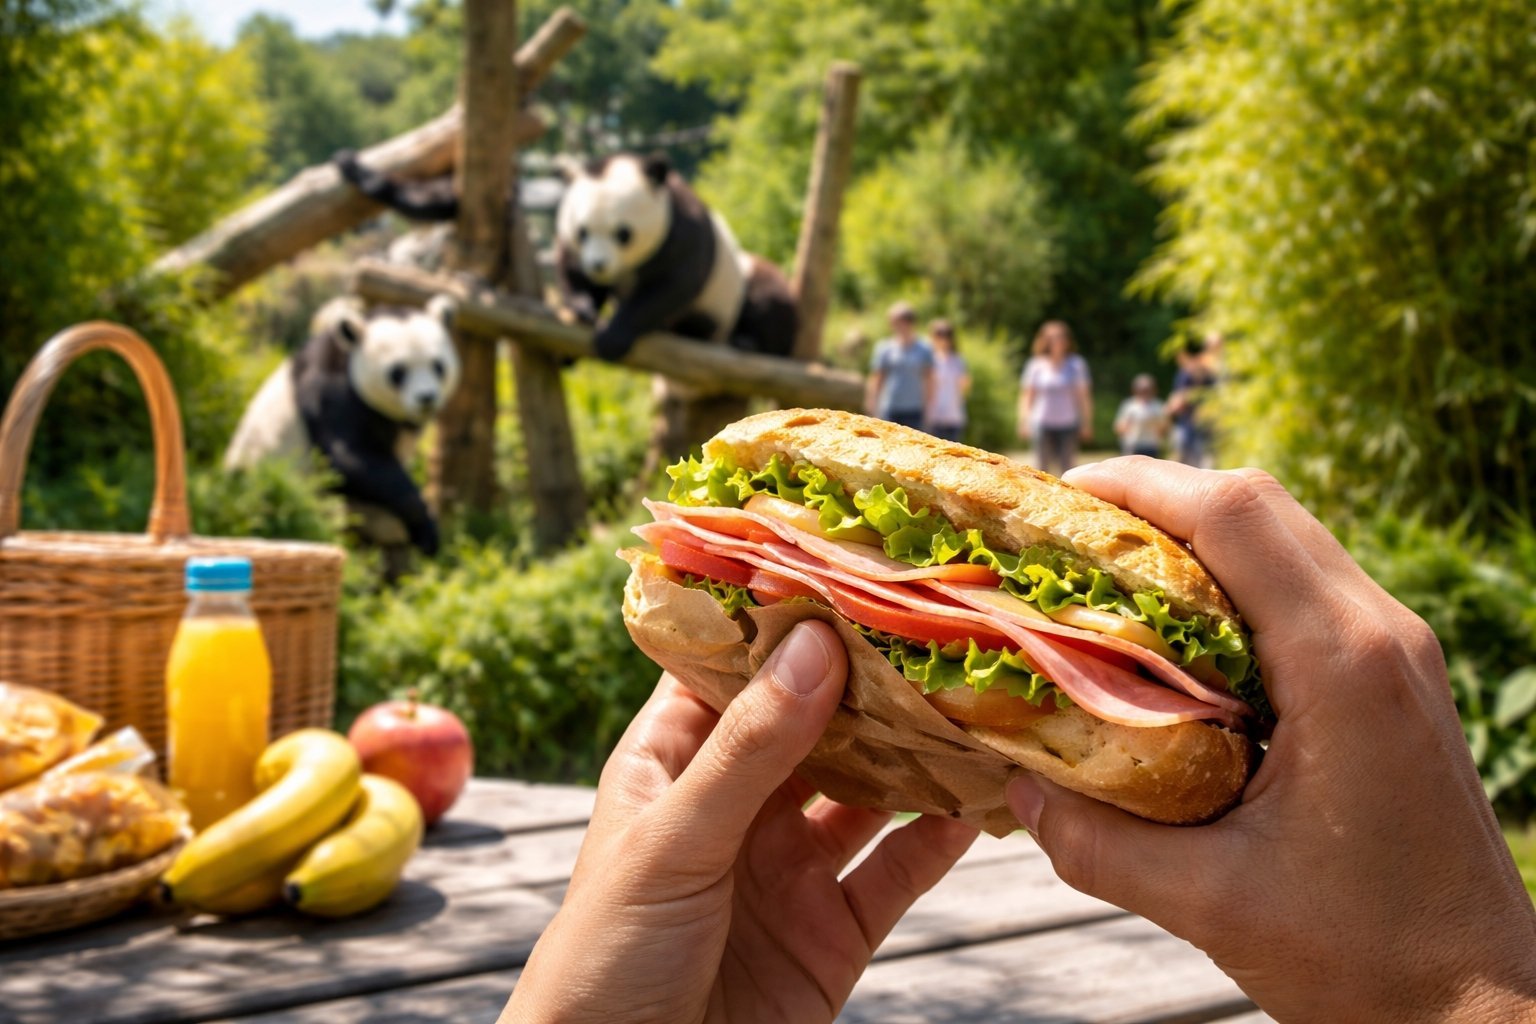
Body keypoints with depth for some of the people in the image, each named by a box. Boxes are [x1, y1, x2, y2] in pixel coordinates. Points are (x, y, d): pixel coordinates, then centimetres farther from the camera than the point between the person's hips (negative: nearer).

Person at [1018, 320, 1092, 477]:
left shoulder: (1076, 364, 3)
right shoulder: (1036, 365, 2)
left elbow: (1084, 395, 6)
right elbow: (1027, 395, 7)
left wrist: (1087, 424, 4)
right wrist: (1024, 423, 2)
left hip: (1068, 424, 0)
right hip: (1043, 424, 0)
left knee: (1067, 466, -2)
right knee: (1042, 466, 3)